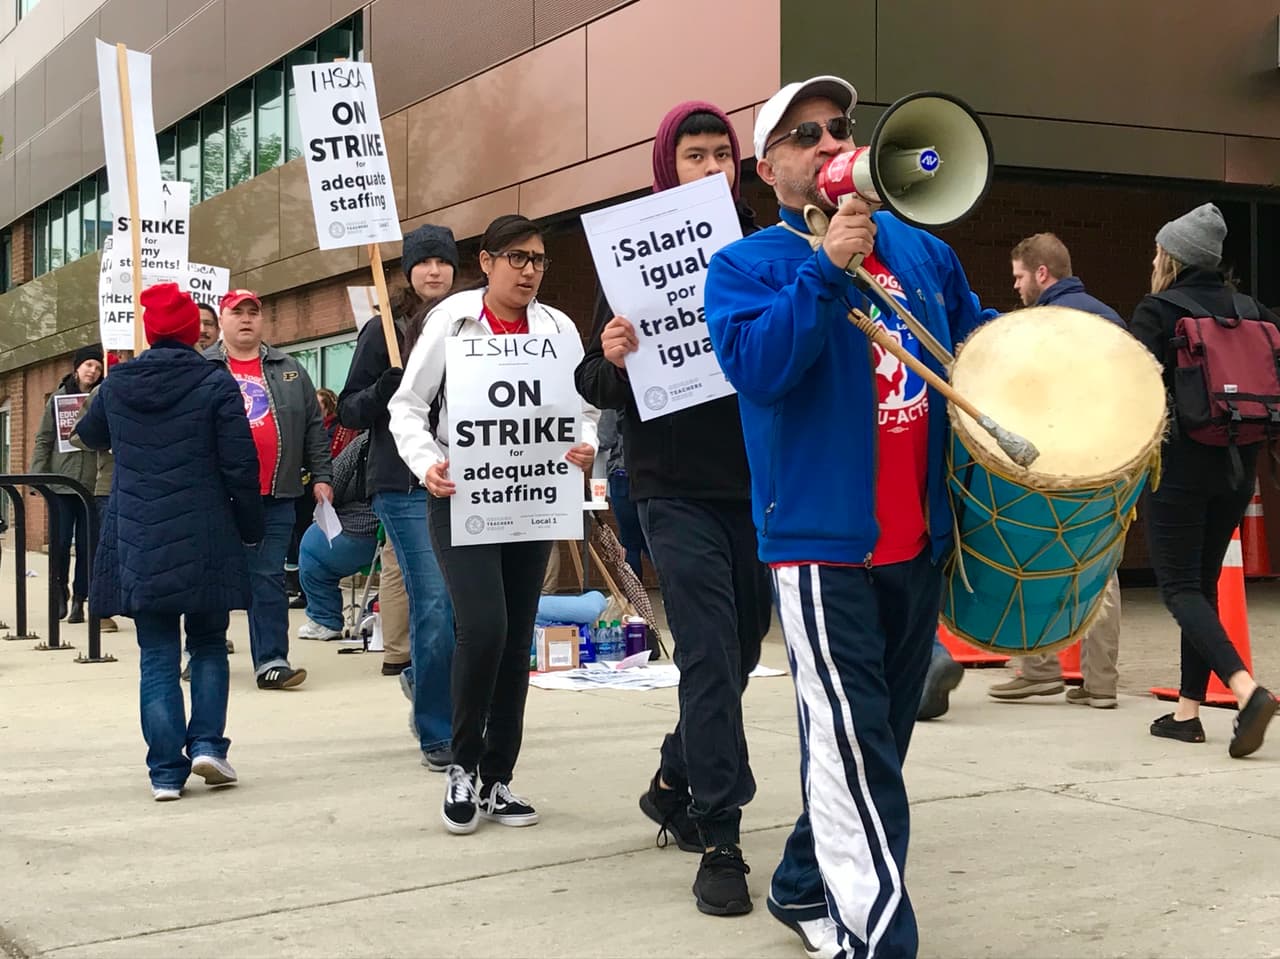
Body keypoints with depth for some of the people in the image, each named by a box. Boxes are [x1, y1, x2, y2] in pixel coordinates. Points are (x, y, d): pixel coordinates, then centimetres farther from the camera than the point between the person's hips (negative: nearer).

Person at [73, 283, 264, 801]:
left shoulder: (116, 384, 4)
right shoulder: (216, 384, -7)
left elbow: (90, 435, 25)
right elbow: (240, 464, -9)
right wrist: (250, 525, 3)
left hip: (137, 544, 2)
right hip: (203, 542, -2)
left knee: (157, 655, 7)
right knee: (209, 645, 15)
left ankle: (166, 770, 3)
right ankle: (207, 743, 1)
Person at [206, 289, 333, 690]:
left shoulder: (289, 370, 12)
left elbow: (314, 428, 13)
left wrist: (320, 476, 7)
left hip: (274, 497, 1)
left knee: (269, 579, 1)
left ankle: (271, 661, 2)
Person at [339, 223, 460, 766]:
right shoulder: (384, 331, 3)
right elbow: (349, 411, 3)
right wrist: (384, 390, -15)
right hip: (405, 487, -3)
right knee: (434, 604, -8)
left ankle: (424, 681, 32)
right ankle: (437, 735, 5)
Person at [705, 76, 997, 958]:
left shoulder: (919, 248, 12)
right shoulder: (747, 265, -3)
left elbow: (981, 340, 25)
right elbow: (758, 368, -20)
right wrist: (827, 267, -25)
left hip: (919, 541, 7)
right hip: (822, 540, -6)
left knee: (882, 736, 16)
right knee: (851, 745, -11)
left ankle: (807, 886, 34)